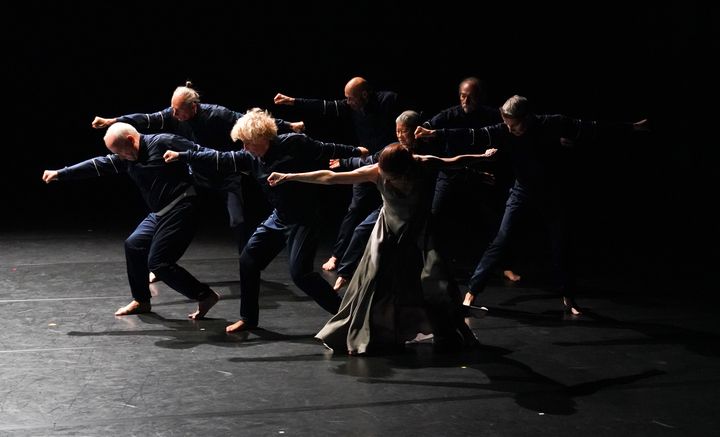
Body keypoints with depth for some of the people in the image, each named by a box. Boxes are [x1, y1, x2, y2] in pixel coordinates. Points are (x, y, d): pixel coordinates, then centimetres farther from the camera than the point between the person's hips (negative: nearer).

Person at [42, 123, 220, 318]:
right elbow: (97, 165, 12)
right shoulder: (126, 158, 10)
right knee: (133, 245, 11)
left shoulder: (163, 143, -14)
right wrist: (60, 174, 11)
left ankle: (205, 295, -2)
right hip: (159, 214, 9)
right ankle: (141, 301, 26)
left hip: (180, 210, -9)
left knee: (158, 263, -12)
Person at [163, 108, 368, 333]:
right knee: (248, 260, 5)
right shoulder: (252, 158, -1)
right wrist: (182, 156, 4)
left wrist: (355, 151, 4)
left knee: (299, 272, -18)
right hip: (279, 217, 7)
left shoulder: (294, 143, -17)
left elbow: (326, 150, -6)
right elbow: (221, 160, 3)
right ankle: (248, 318, 21)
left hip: (305, 219, -7)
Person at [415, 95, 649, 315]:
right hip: (523, 191, 0)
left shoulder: (554, 124, -19)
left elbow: (591, 128, -11)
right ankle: (471, 292, -5)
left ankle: (568, 298, 22)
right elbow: (474, 135, -25)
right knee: (500, 241, -9)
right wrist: (435, 133, -35)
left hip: (553, 192, 0)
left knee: (561, 244, 5)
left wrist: (631, 127, -5)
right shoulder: (506, 132, -18)